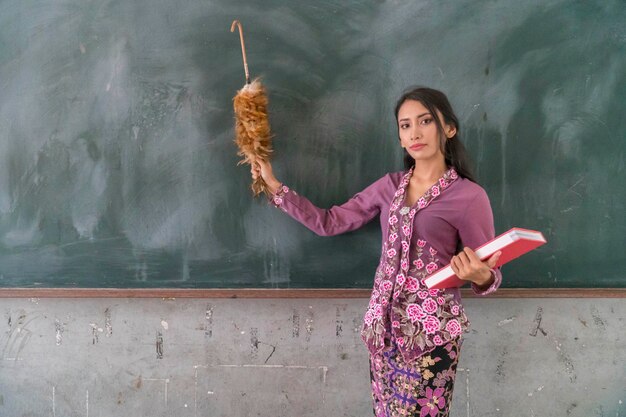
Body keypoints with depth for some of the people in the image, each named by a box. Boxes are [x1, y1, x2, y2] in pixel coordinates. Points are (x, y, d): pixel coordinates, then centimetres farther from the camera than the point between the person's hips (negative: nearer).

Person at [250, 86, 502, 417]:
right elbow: (329, 222, 9)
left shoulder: (469, 195, -8)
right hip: (384, 323, 5)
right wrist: (274, 186, 8)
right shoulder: (390, 186, 7)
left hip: (431, 330, -5)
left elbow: (489, 275, -4)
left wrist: (481, 277, -28)